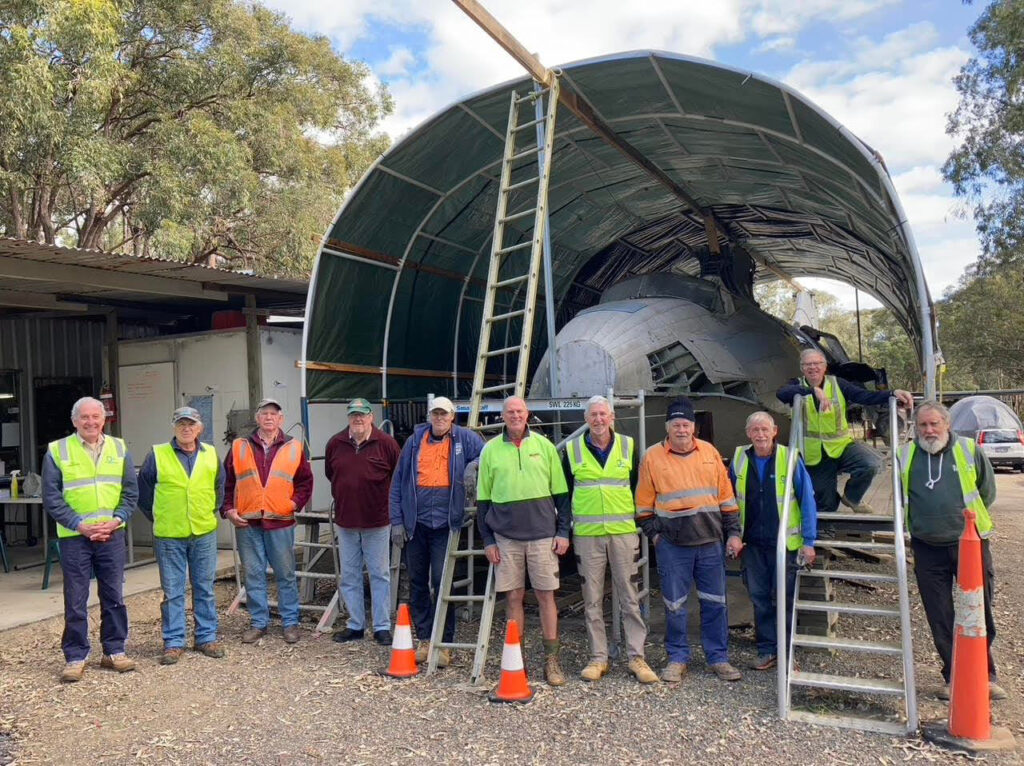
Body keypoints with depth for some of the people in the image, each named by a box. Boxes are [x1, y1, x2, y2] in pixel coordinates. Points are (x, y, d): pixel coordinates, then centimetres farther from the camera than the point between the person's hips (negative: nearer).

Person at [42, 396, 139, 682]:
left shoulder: (119, 448, 8)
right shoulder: (57, 451, -1)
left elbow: (131, 491, 8)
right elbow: (51, 497, -4)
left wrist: (116, 520, -7)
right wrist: (80, 525, -12)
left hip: (112, 536, 3)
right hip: (74, 537, -2)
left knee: (114, 596, 9)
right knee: (75, 600, 3)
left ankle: (114, 651, 20)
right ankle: (75, 658, 14)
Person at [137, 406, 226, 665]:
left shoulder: (211, 455, 5)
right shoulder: (157, 456, -3)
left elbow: (220, 488, 17)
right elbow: (144, 491, 5)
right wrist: (158, 518, 5)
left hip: (204, 534, 2)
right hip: (169, 536, -2)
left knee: (205, 589, 10)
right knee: (172, 592, 5)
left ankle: (207, 638, 21)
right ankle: (173, 642, 15)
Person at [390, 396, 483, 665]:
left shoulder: (464, 439, 2)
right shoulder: (415, 441, 8)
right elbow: (397, 483, 9)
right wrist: (397, 521, 3)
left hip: (445, 523, -3)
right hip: (415, 523, 3)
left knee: (442, 583, -3)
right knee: (417, 583, 10)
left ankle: (444, 643, 8)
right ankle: (424, 638, 23)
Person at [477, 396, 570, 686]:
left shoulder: (544, 446, 5)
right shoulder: (490, 450, 5)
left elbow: (561, 493, 7)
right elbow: (482, 499, 8)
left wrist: (563, 532, 1)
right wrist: (487, 540, 3)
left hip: (542, 534, 0)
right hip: (505, 536, 0)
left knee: (546, 595, 3)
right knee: (513, 597, 5)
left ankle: (551, 659, 13)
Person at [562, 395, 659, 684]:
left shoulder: (628, 446, 5)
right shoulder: (572, 450, 4)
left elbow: (639, 488, 10)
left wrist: (643, 525, 6)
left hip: (624, 532, 0)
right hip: (586, 534, 0)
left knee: (630, 598, 3)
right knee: (592, 600, 6)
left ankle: (637, 657, 12)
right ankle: (598, 658, 16)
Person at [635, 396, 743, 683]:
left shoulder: (709, 452, 6)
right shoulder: (652, 457, -1)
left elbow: (726, 496, 10)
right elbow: (644, 503, 4)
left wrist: (733, 533, 6)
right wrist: (654, 533, -2)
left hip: (710, 541, 2)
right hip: (672, 544, -2)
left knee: (715, 603, 8)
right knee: (674, 605, 5)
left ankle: (718, 658, 21)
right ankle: (677, 658, 20)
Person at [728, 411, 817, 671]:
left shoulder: (790, 459, -9)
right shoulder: (739, 459, 1)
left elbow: (807, 501, -6)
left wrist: (808, 541, -8)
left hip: (785, 542, -3)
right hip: (753, 543, 3)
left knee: (784, 598, 5)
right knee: (759, 598, 9)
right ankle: (767, 650, 21)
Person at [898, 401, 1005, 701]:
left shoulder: (970, 450, -3)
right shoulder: (905, 456, 1)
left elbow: (988, 492, 10)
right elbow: (901, 500, 15)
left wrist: (970, 516, 10)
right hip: (928, 549, 1)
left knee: (981, 614, 6)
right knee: (940, 620, 7)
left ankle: (986, 676, 22)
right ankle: (954, 678, 21)